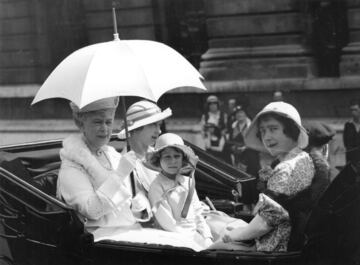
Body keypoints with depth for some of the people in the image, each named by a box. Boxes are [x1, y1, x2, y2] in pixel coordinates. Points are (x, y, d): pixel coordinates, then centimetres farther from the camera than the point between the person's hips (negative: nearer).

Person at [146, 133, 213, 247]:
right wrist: (198, 238, -14)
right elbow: (168, 226, -13)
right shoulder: (157, 187, -10)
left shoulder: (187, 181, 10)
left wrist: (207, 238, 1)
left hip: (196, 233, 7)